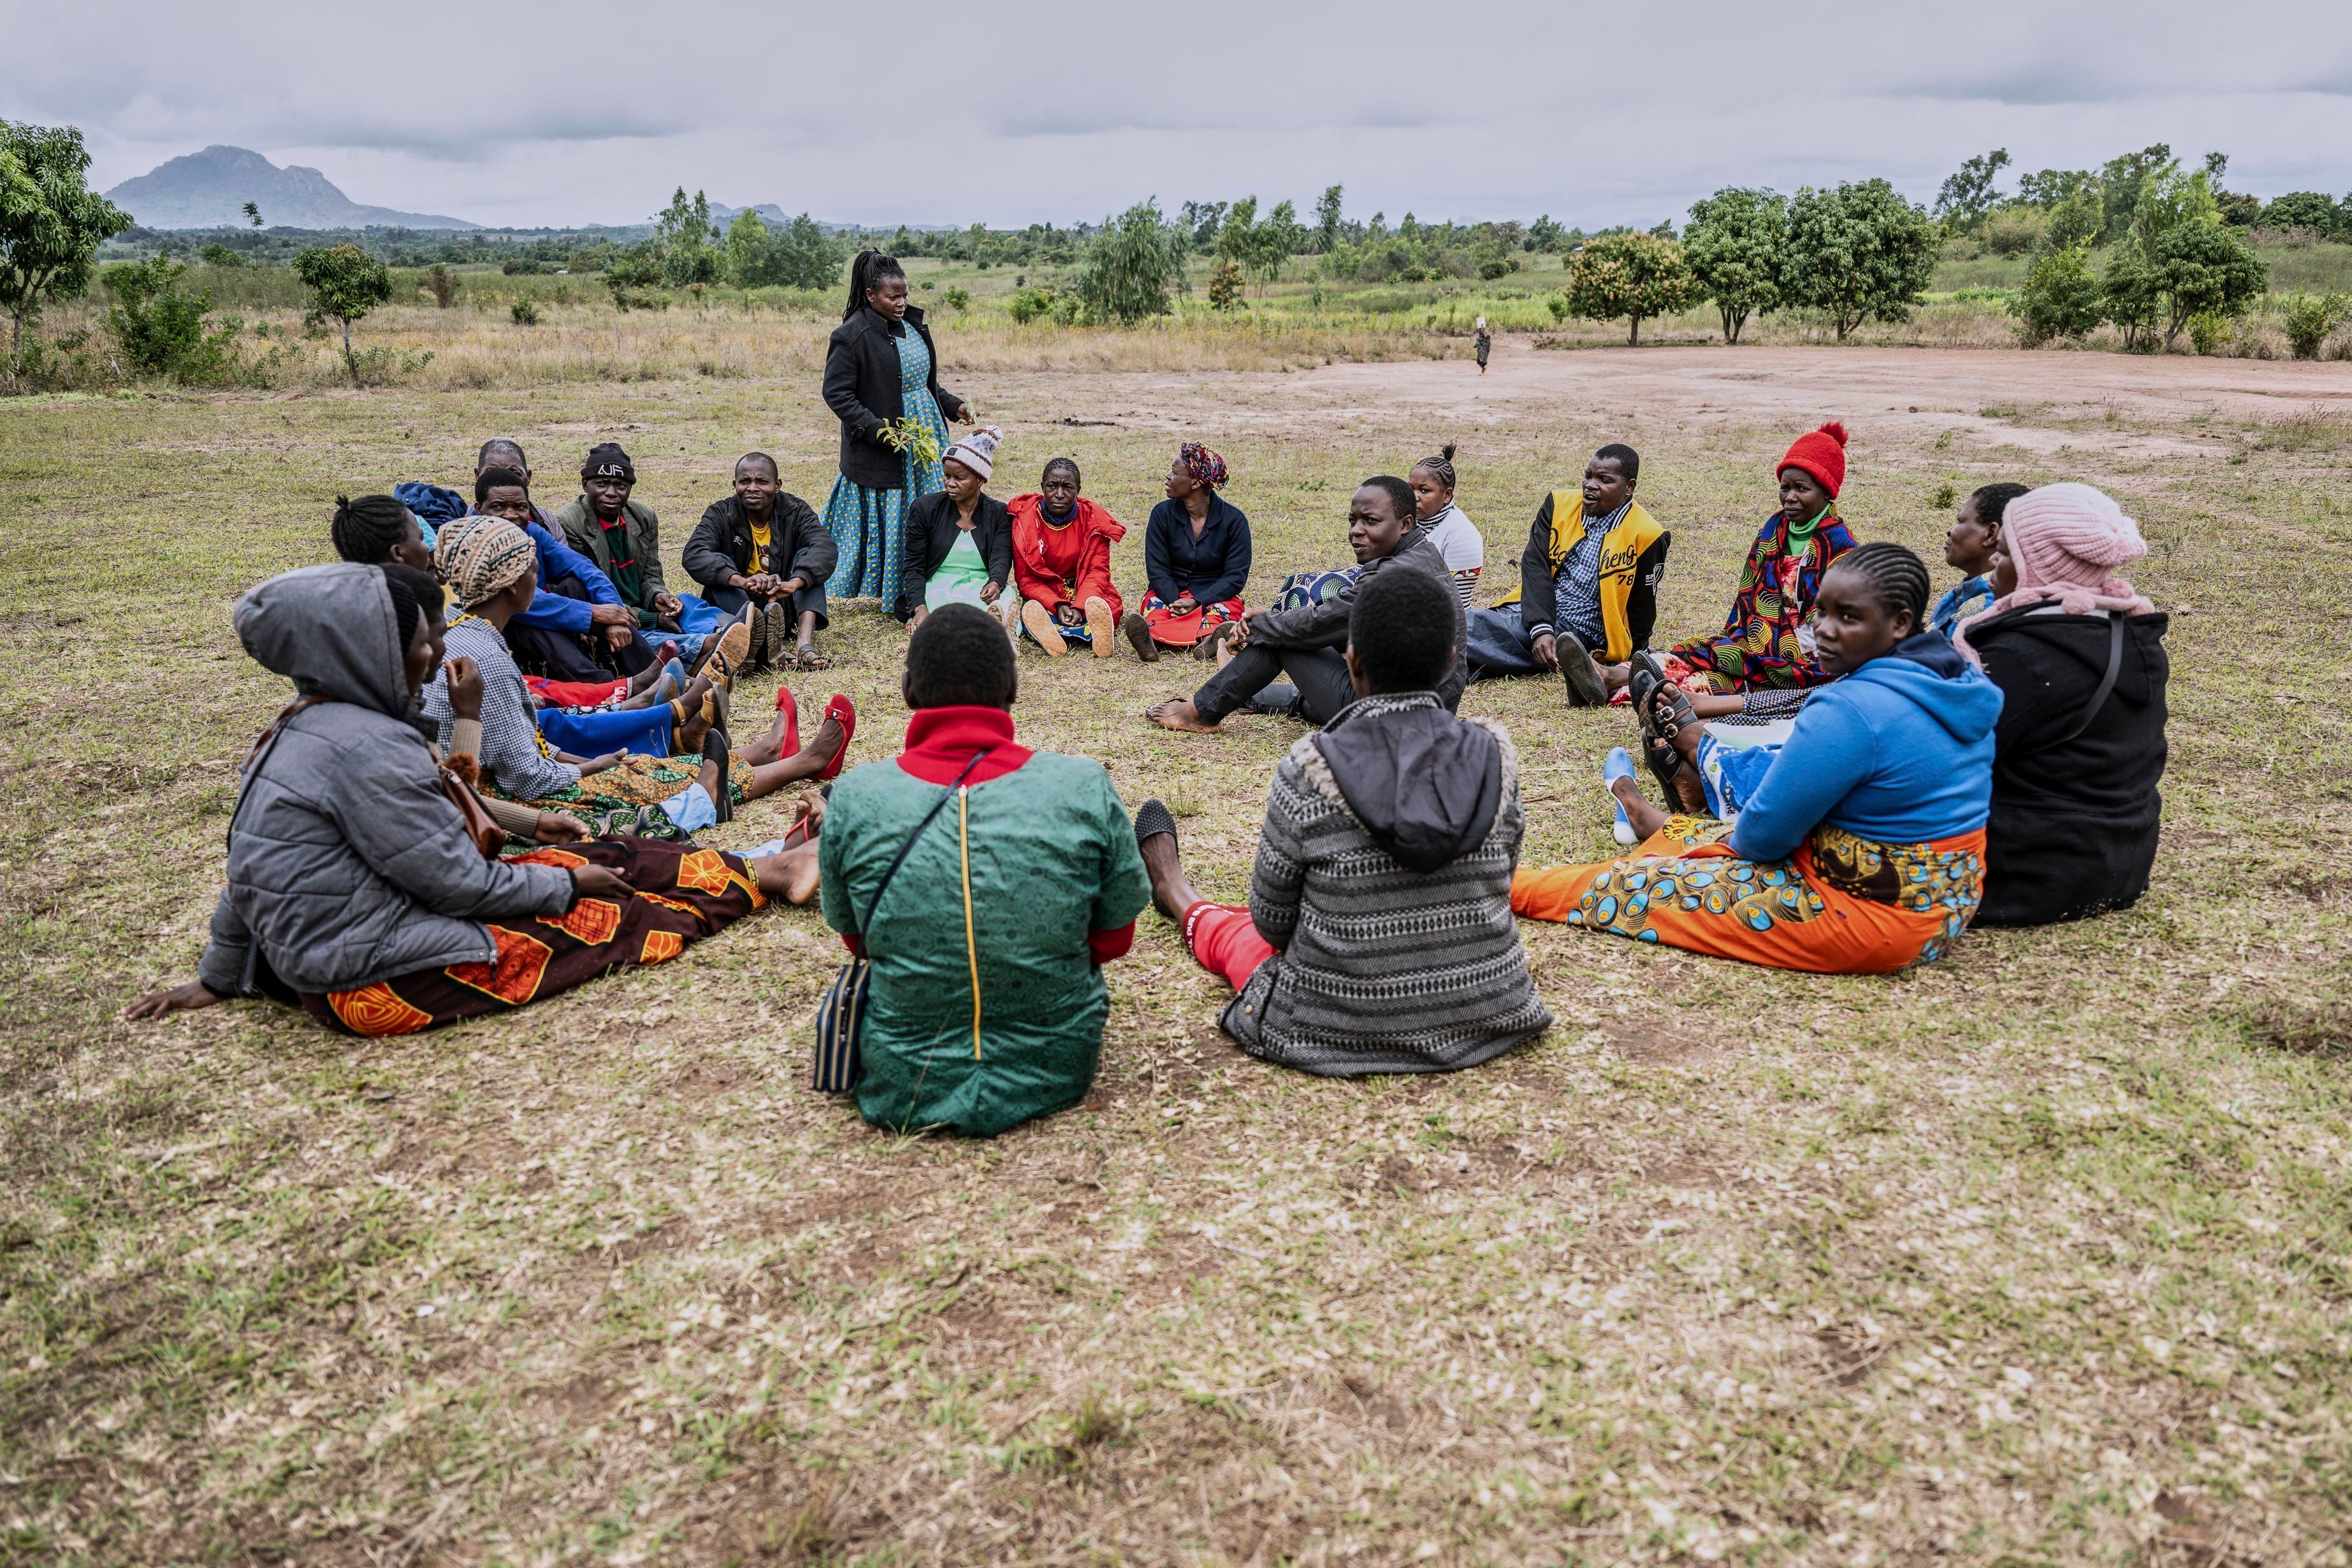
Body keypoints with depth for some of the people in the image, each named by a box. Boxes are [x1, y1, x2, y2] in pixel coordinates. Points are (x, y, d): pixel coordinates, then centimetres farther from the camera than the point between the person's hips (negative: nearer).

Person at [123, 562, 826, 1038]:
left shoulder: (300, 728, 6)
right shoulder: (365, 747, -25)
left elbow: (249, 870, 14)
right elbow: (459, 881, -20)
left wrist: (218, 979, 23)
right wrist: (565, 884, -5)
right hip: (379, 980, -9)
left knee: (594, 860, 9)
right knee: (604, 915, 2)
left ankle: (768, 867, 16)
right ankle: (765, 877, 17)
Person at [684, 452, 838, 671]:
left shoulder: (795, 511, -3)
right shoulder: (720, 514, -4)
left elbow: (826, 548, -23)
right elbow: (694, 555, -24)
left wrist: (794, 583, -44)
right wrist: (742, 582, -44)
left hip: (785, 606, 1)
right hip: (737, 605, 0)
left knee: (807, 555, -18)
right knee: (718, 562, -24)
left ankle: (805, 643, -42)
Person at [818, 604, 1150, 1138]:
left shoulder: (856, 797, -17)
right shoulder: (1086, 788, -18)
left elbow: (855, 940, 1)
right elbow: (1114, 937, -3)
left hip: (903, 1088, 0)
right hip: (1055, 1074, 0)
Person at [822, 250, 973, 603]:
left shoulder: (913, 325, 9)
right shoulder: (851, 335, -13)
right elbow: (837, 394, -14)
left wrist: (953, 405, 5)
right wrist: (880, 431, -21)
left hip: (925, 440, 7)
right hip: (880, 450, -7)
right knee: (885, 523, -2)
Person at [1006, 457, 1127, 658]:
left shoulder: (1094, 519, -2)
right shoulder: (1024, 519, -3)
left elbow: (1097, 571, -6)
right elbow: (1025, 578, -6)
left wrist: (1080, 607, -26)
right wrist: (1057, 605, -24)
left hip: (1086, 593, 1)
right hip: (1044, 596, 0)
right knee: (1031, 611, -35)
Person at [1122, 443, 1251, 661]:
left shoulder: (1234, 519, -5)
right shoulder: (1162, 513, 0)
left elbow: (1236, 576, -8)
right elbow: (1157, 569, -5)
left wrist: (1196, 602, -23)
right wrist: (1175, 603, -25)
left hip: (1216, 596, -1)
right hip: (1169, 593, 1)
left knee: (1220, 611, -34)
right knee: (1156, 606, -32)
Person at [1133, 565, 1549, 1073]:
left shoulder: (1310, 770, -23)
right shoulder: (1494, 755, -13)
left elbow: (1272, 921, -9)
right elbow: (1498, 885, 3)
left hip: (1338, 1030, -3)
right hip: (1482, 1019, 3)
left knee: (1237, 929, 31)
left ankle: (1175, 894, 62)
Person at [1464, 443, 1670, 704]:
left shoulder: (1646, 536, -1)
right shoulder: (1559, 505, 10)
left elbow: (1640, 612, 8)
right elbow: (1534, 566, -2)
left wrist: (1627, 666, 14)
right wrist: (1540, 628, -16)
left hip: (1576, 634, -6)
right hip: (1525, 614, 6)